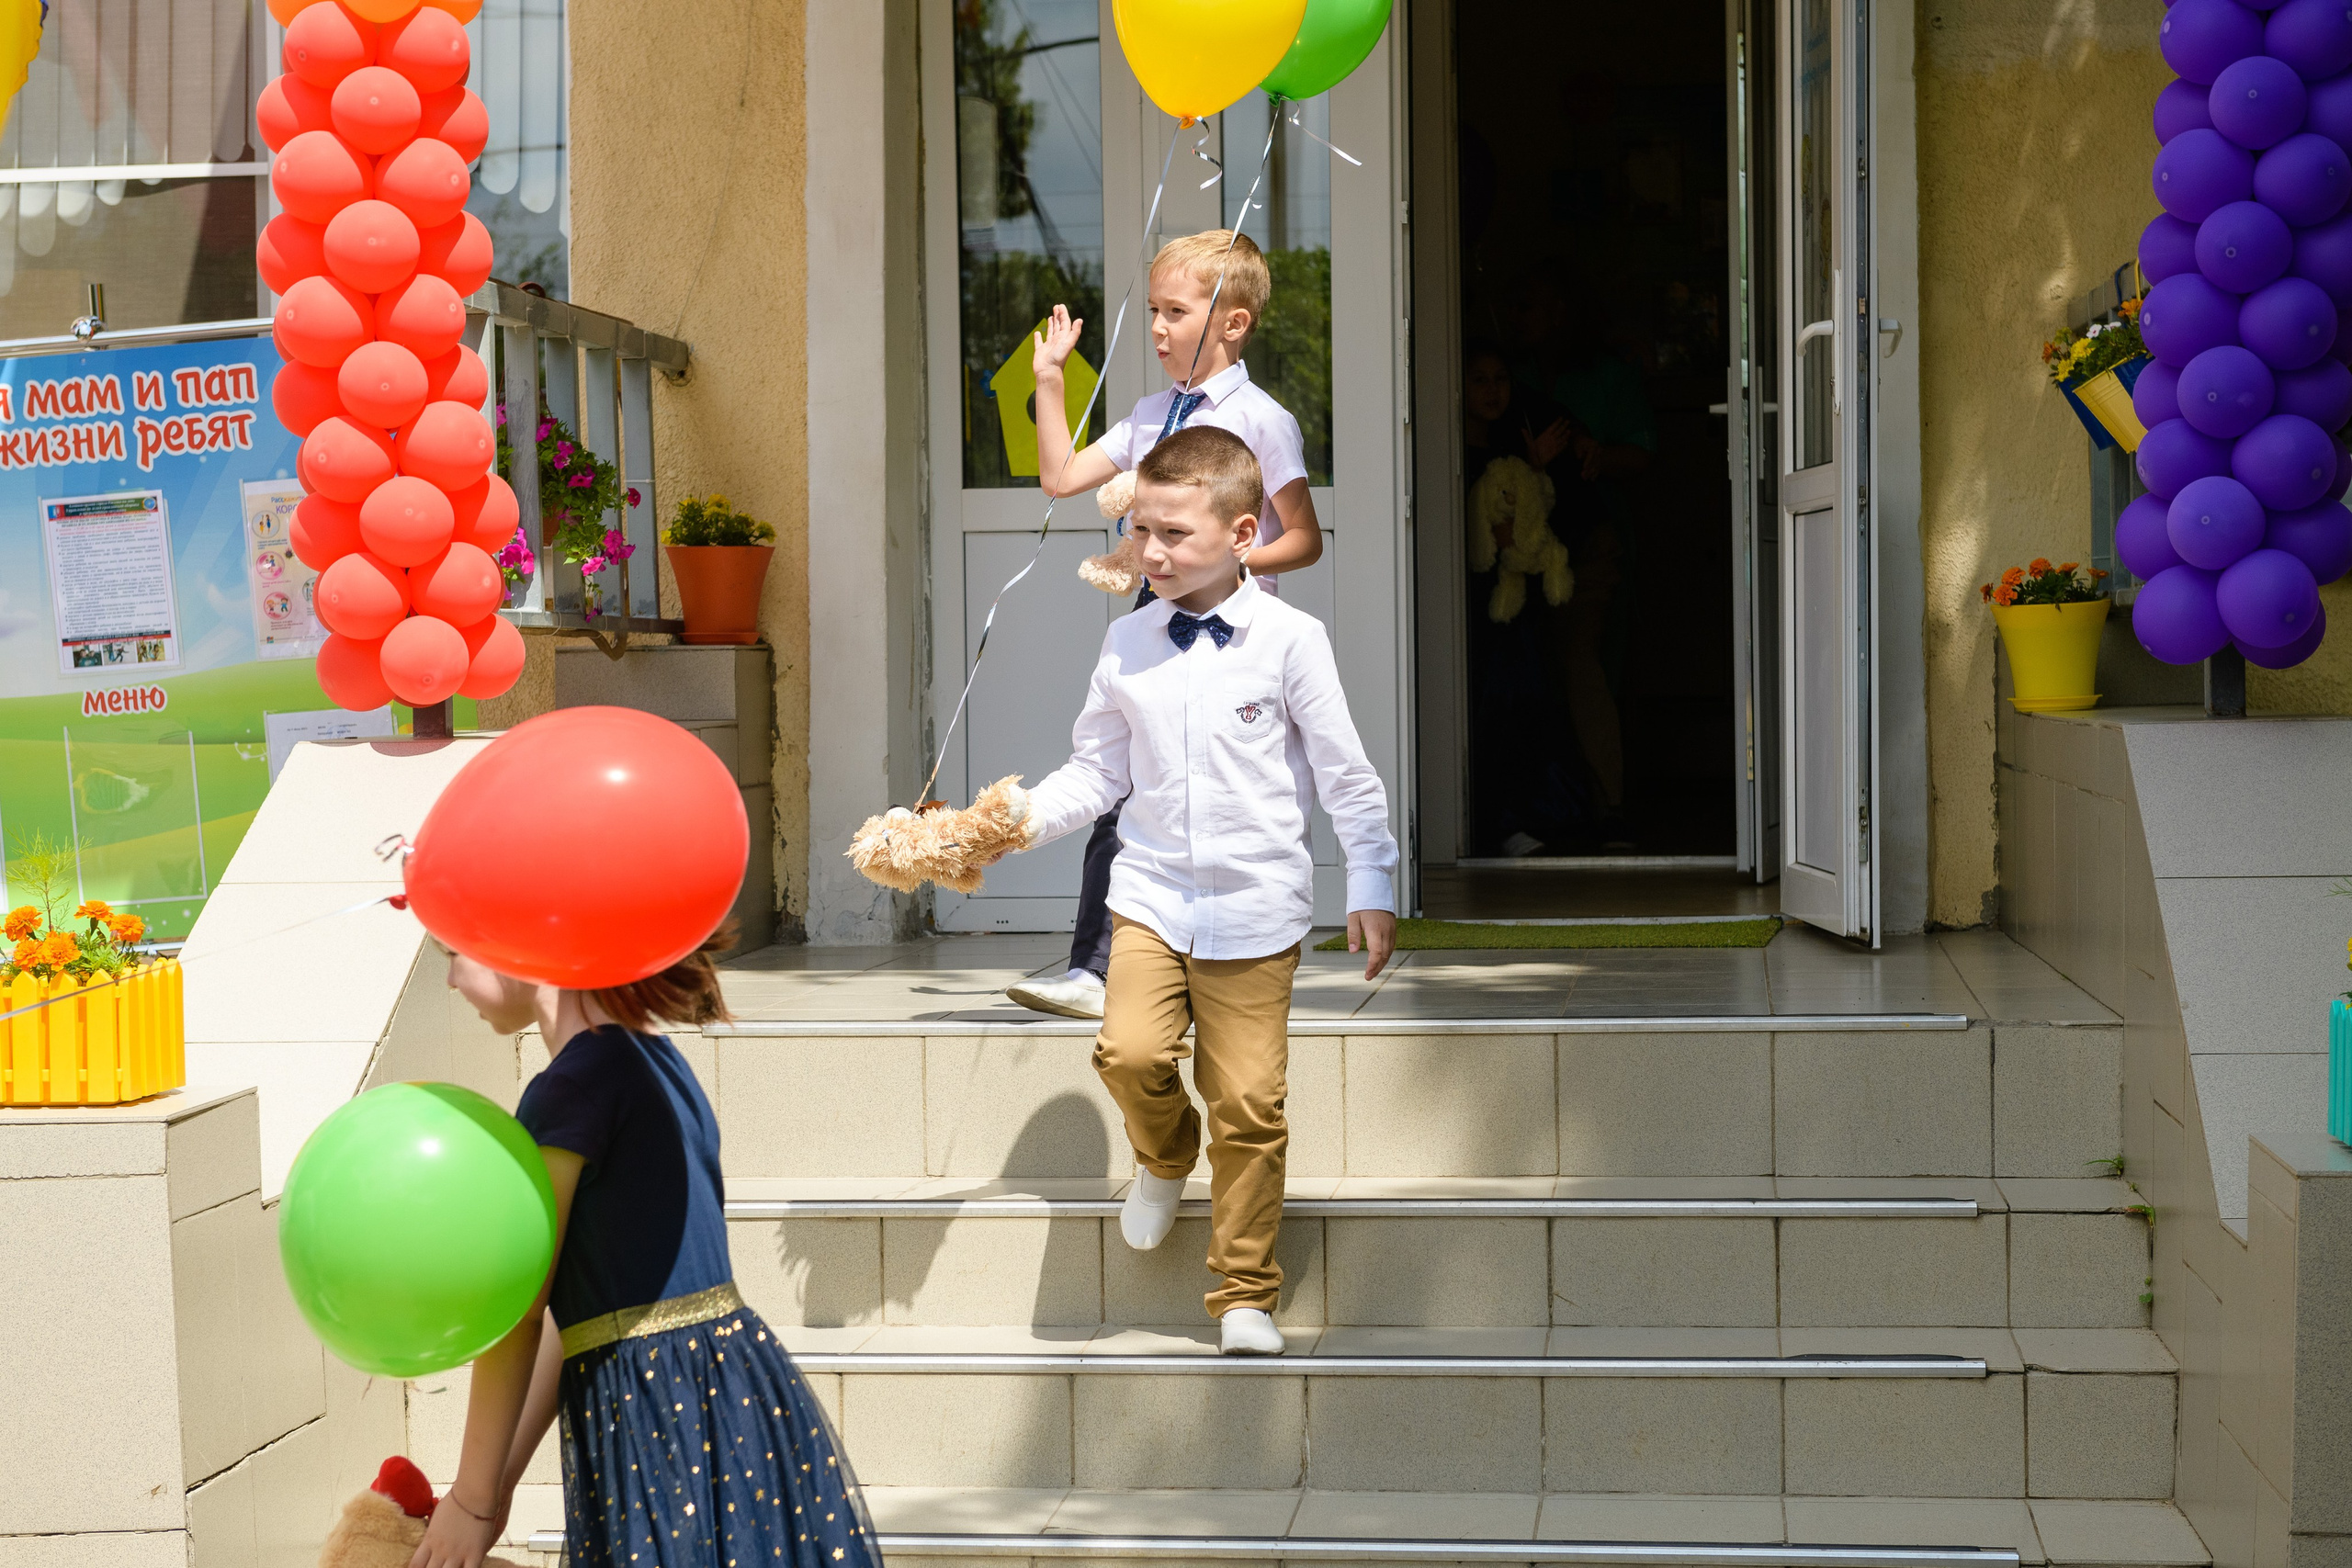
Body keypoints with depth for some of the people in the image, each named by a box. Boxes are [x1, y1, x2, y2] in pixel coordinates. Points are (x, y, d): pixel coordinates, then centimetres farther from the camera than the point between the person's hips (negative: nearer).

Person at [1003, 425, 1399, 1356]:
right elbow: (1097, 772, 11)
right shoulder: (1126, 645, 5)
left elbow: (1344, 776, -1)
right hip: (1152, 892, 3)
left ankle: (1244, 1296, 13)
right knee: (1130, 1051, -18)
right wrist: (1020, 816, -5)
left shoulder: (1289, 640, -4)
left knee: (1248, 1103, -2)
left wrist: (1372, 888, -3)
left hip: (1256, 904, -2)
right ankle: (1164, 1152, 19)